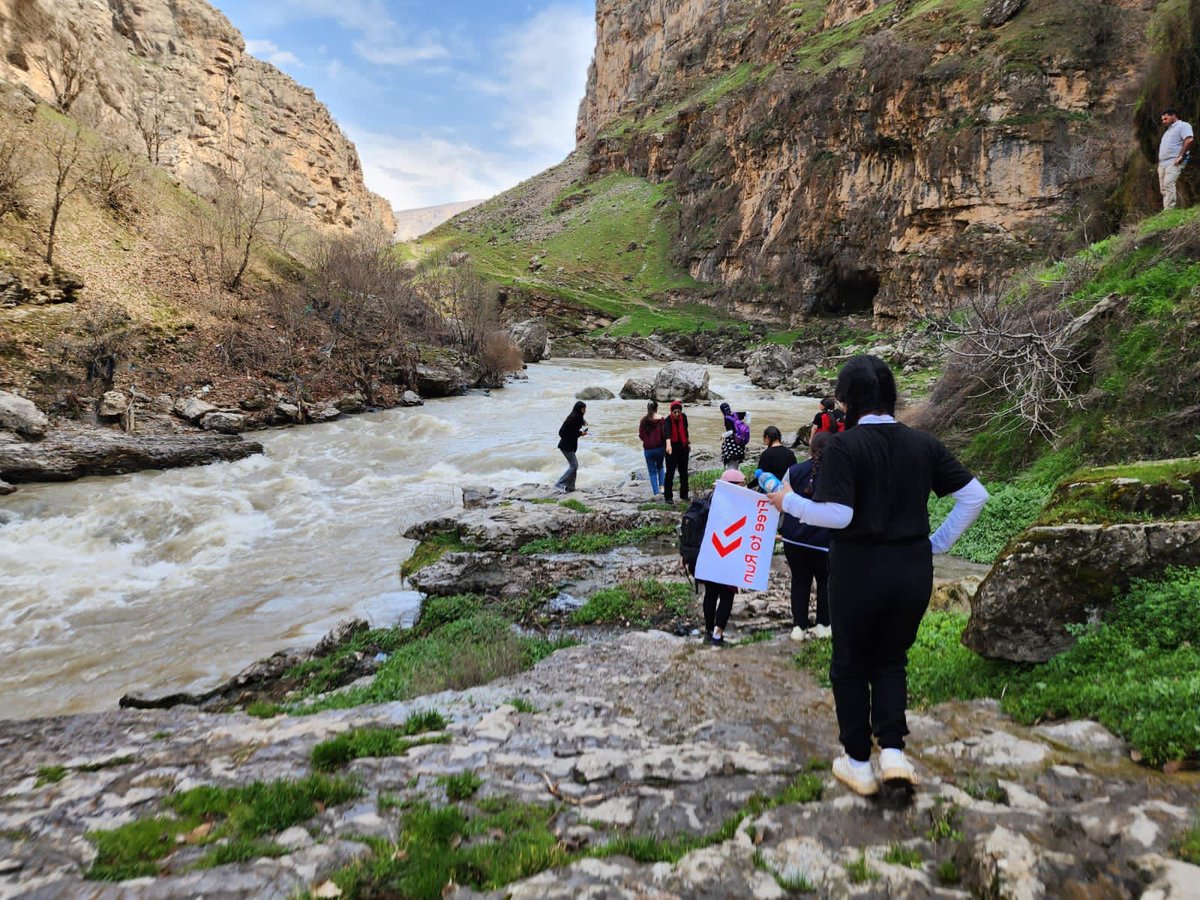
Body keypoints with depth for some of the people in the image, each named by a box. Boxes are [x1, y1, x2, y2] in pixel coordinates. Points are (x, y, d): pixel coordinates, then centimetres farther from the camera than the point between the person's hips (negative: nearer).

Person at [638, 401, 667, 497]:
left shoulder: (644, 420, -4)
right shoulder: (660, 419, -9)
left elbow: (641, 435, -1)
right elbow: (664, 433, -10)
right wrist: (665, 444, 6)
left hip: (648, 449, 0)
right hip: (660, 447, 0)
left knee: (652, 471, 9)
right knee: (660, 467, 25)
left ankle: (655, 492, 6)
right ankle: (661, 486, 14)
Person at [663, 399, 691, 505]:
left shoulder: (683, 417, -3)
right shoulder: (668, 420, -21)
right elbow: (667, 432, -40)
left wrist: (688, 442, 21)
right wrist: (668, 444, -58)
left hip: (683, 447, 5)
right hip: (672, 447, -5)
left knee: (684, 471, 11)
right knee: (670, 472, -6)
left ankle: (684, 495, 22)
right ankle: (668, 496, 1)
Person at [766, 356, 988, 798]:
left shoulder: (842, 446, -14)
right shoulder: (924, 444, 2)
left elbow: (837, 514, -21)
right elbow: (975, 496, 3)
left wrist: (790, 502, -6)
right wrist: (938, 543, 10)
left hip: (859, 570, -4)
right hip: (914, 569, 4)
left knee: (851, 665, 15)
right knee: (891, 661, 22)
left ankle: (858, 764, 24)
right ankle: (893, 752, 9)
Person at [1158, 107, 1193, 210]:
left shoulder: (1183, 125, 0)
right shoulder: (1169, 129, 28)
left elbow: (1189, 140, -15)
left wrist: (1181, 156, -17)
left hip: (1173, 163, -9)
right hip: (1162, 163, 9)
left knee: (1168, 185, -20)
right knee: (1163, 187, 4)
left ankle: (1168, 210, -27)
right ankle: (1167, 209, 7)